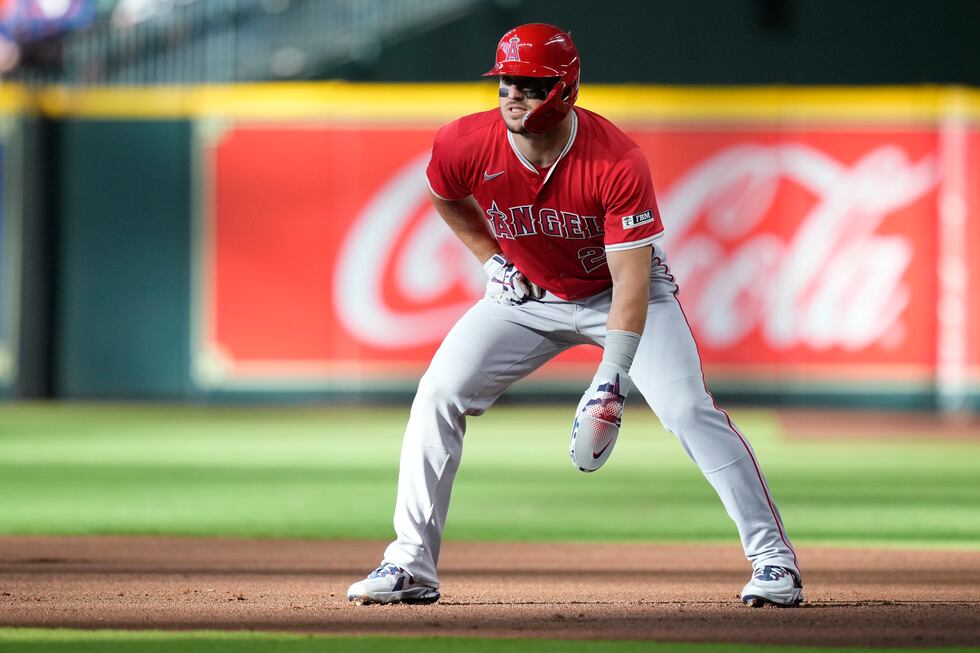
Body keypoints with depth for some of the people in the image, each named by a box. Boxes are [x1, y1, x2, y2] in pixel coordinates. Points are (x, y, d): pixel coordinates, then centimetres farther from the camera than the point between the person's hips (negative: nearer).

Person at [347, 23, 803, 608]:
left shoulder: (619, 164, -32)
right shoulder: (465, 145, -22)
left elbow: (631, 280, -32)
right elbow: (446, 194, 6)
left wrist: (612, 379, -39)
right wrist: (492, 259, -4)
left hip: (624, 292, -3)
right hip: (529, 294, 4)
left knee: (688, 408, -19)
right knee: (439, 395, -11)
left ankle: (774, 557, -11)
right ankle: (412, 566, -4)